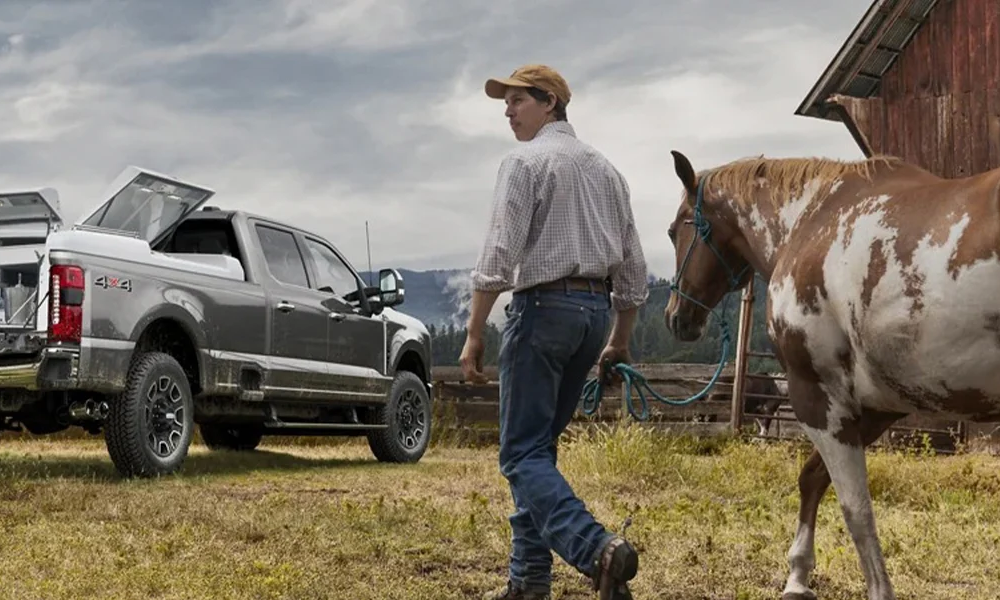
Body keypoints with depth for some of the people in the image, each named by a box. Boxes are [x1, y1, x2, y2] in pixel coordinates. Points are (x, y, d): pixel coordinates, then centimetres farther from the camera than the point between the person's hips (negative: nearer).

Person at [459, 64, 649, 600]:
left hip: (543, 305, -7)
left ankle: (596, 549, -26)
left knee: (523, 452, -7)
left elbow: (498, 255, -14)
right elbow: (633, 266, 16)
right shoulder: (605, 169, 17)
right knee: (539, 444, 15)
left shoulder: (524, 161, -4)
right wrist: (619, 341, 22)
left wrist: (474, 335, -12)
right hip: (596, 309, 8)